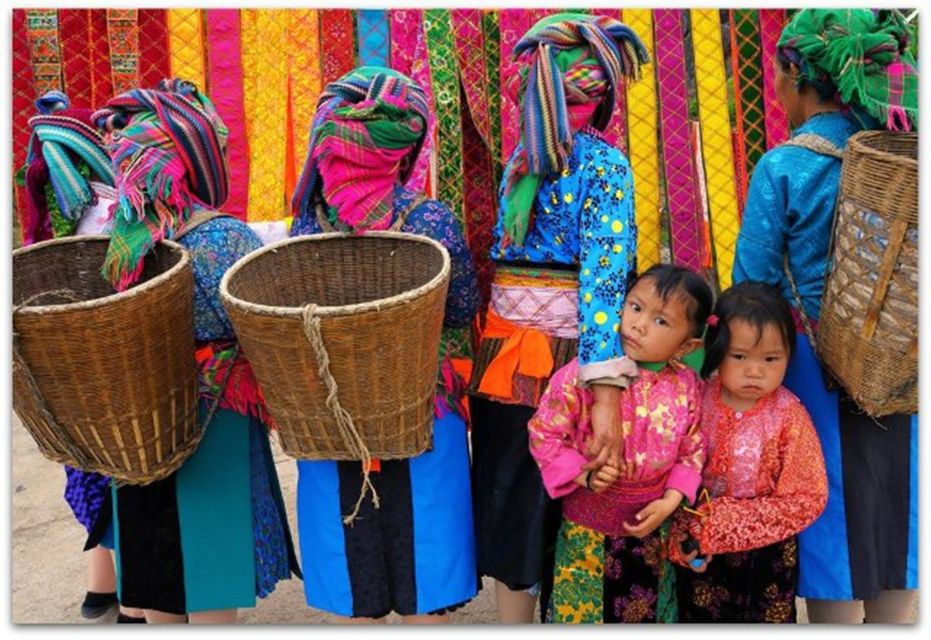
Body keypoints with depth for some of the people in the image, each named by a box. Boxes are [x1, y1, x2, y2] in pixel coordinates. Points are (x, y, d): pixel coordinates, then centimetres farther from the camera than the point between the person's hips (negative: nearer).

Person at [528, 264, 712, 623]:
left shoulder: (687, 387, -7)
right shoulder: (583, 374, -16)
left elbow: (692, 452, 2)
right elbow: (543, 433, -10)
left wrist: (670, 501, -11)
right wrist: (583, 475, -21)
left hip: (652, 524, 3)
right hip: (587, 524, -2)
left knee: (647, 610, 21)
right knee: (580, 611, 13)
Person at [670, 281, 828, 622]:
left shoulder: (788, 415, -18)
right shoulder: (698, 401, -13)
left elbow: (806, 499, -17)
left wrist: (723, 523, -21)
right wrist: (684, 533, -19)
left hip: (765, 554, -2)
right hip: (699, 552, 2)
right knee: (697, 618, 21)